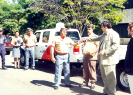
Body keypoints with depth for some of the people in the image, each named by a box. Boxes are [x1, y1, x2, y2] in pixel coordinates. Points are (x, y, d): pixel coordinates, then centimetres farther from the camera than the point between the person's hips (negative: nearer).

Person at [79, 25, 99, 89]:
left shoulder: (95, 37, 0)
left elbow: (97, 46, -8)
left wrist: (90, 52, -19)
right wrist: (84, 51, 1)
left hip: (92, 56, -6)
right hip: (85, 56, 6)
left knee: (92, 71, -4)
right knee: (85, 70, 8)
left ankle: (93, 83, 5)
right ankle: (85, 82, 17)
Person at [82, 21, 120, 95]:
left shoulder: (114, 34, -11)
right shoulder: (104, 34, 20)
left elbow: (115, 45, -22)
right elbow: (98, 38, 38)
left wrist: (105, 51, -21)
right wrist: (88, 39, 43)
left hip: (109, 60, -10)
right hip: (103, 60, 10)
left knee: (110, 77, -4)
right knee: (105, 77, 15)